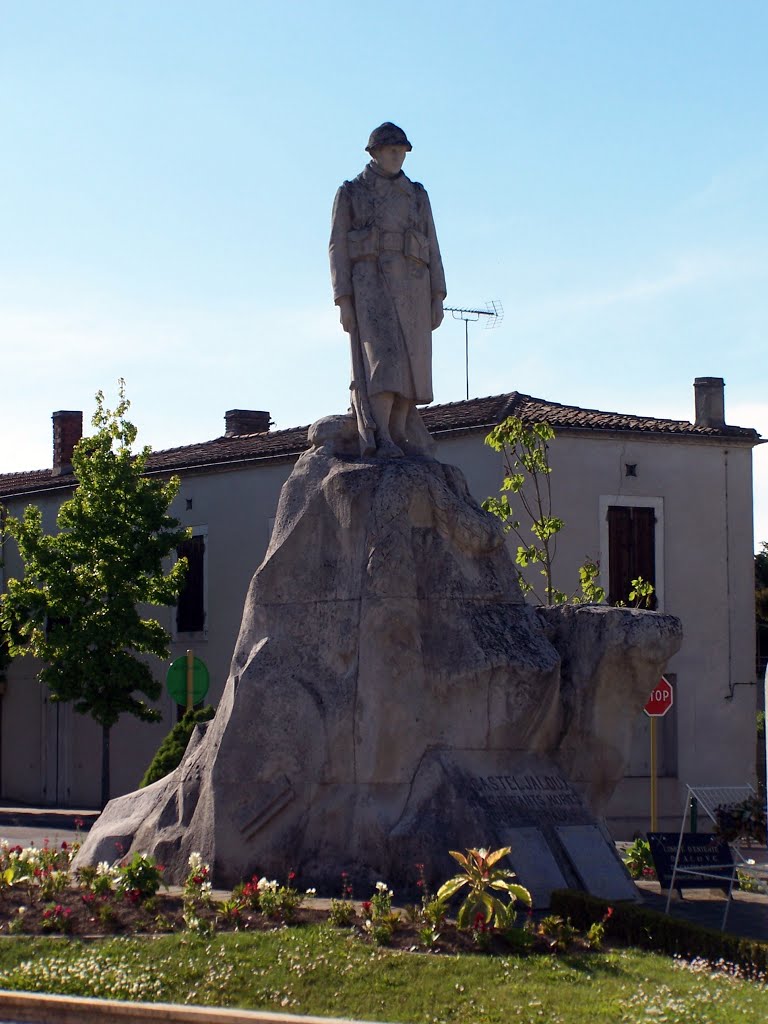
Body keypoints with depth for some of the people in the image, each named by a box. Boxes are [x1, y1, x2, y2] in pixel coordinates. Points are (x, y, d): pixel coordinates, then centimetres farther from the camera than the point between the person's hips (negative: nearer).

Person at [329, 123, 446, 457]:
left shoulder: (417, 195, 17)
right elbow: (338, 248, 2)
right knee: (382, 359, -19)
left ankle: (399, 437, 2)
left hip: (411, 286, 4)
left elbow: (431, 248, 14)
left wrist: (438, 297, 4)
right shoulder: (350, 193, 7)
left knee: (408, 364, -2)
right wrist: (343, 301, -8)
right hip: (371, 282, -4)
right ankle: (380, 439, -24)